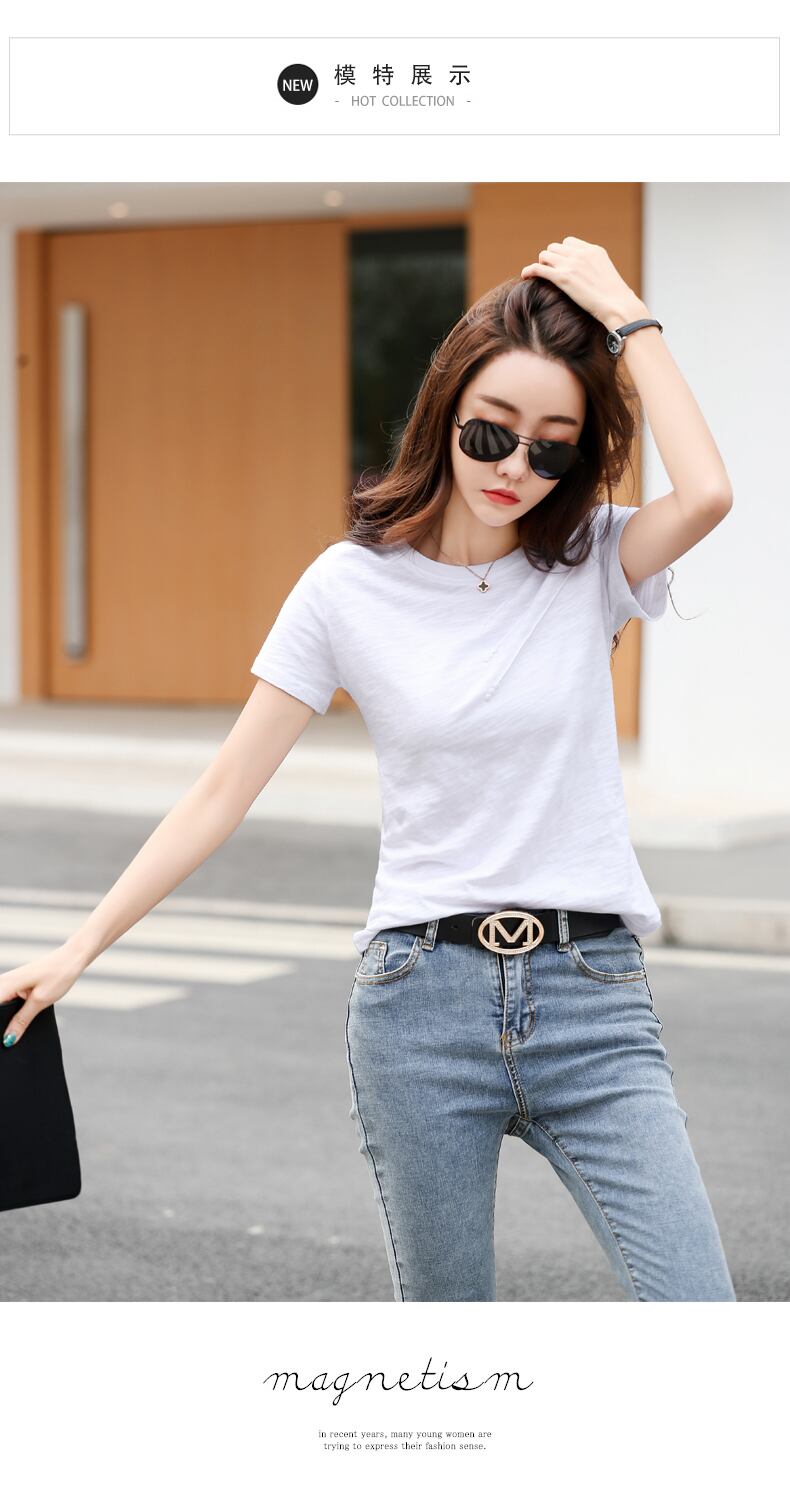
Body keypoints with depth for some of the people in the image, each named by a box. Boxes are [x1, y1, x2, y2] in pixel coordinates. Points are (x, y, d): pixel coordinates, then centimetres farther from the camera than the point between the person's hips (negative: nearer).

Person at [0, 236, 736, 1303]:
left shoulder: (593, 563, 2)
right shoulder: (353, 586, 1)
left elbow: (705, 495, -21)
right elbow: (225, 791, 3)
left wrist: (627, 319, -11)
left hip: (592, 996, 0)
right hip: (421, 998, 0)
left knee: (696, 1315, -11)